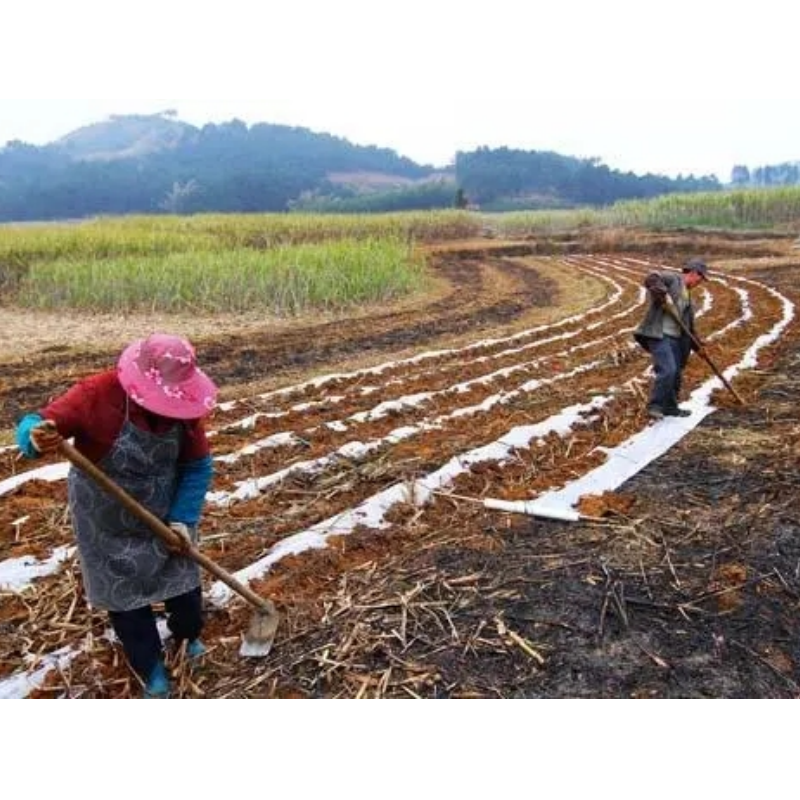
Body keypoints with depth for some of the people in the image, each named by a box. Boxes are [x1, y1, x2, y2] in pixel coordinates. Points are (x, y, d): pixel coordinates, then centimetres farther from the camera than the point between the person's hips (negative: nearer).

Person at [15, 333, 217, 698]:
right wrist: (37, 439, -50)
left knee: (181, 573, 17)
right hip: (108, 522, -2)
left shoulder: (183, 405, -19)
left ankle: (188, 635, 46)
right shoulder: (96, 394, -29)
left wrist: (182, 518, -17)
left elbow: (198, 466, -9)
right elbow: (34, 424, -25)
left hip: (165, 513, 3)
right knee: (123, 593, 8)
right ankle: (150, 668, 29)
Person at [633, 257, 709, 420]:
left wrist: (697, 345, 22)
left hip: (675, 338, 9)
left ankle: (670, 407, 25)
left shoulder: (687, 294, 24)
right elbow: (650, 279, -19)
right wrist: (663, 294, -29)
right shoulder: (672, 278, 0)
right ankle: (655, 406, -7)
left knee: (676, 373, 12)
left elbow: (689, 325, 26)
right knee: (667, 370, -18)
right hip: (658, 335, -9)